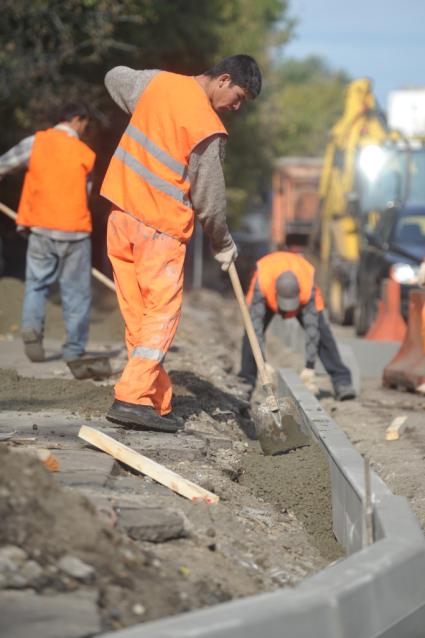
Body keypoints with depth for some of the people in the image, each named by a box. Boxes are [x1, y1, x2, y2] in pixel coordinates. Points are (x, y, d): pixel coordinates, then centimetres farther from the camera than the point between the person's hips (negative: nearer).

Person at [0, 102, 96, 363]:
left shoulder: (35, 143, -1)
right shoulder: (86, 154, -1)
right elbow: (87, 193, 8)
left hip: (41, 229, 1)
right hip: (75, 230, -1)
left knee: (37, 283, 12)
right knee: (76, 292, 7)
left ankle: (32, 325, -13)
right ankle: (74, 349, 9)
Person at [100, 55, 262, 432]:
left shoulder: (158, 81, 3)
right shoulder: (208, 129, -16)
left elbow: (115, 78, 25)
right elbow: (209, 198, -9)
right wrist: (224, 245, 7)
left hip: (122, 210, 7)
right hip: (161, 225, -7)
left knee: (137, 313, 8)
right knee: (162, 313, -2)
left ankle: (156, 401, 11)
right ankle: (133, 398, -14)